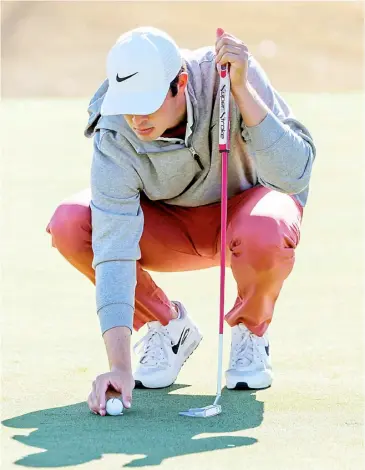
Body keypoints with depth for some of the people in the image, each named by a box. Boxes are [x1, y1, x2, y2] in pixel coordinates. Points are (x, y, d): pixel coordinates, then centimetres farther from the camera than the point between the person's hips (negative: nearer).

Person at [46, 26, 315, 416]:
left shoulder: (230, 76, -31)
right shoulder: (115, 136, -29)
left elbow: (295, 175, -38)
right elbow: (114, 251, -33)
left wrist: (242, 90, -47)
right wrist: (119, 367, -41)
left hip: (246, 202, -2)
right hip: (169, 229, 2)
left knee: (265, 233, -40)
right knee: (69, 224, -26)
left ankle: (250, 332, -4)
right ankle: (166, 325, 0)